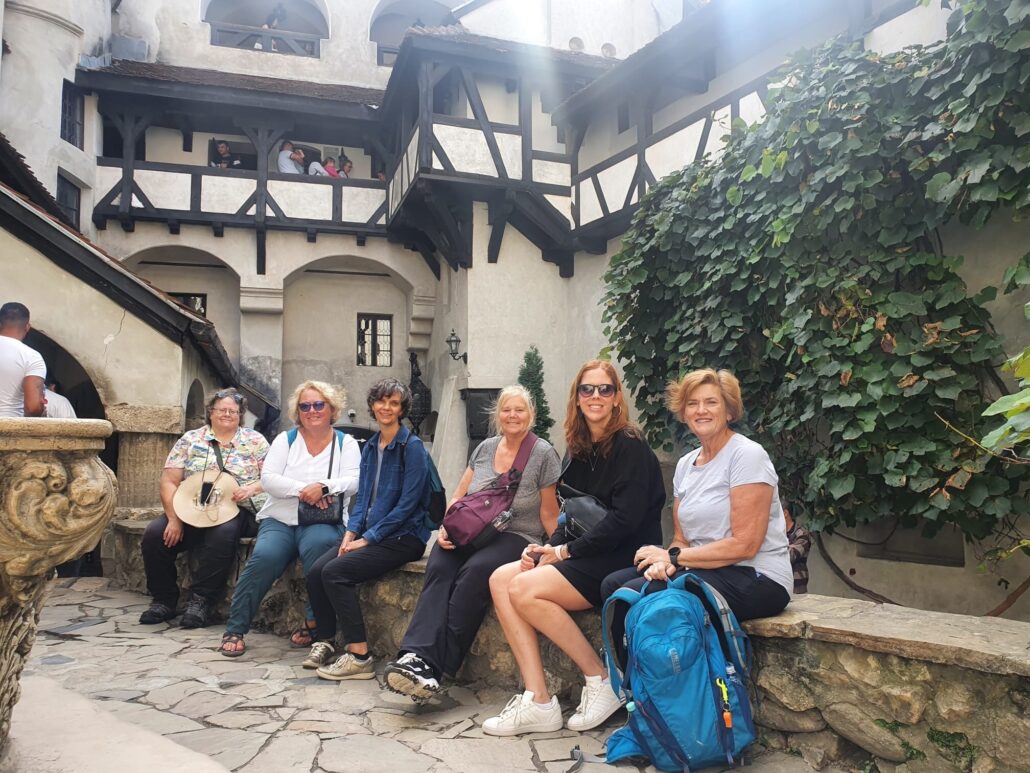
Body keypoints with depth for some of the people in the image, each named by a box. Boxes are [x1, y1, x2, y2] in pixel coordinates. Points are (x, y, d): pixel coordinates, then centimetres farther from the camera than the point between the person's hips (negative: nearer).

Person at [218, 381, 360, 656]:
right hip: (280, 519, 1)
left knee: (317, 544, -35)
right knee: (265, 557, -28)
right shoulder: (285, 439, 12)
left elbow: (352, 481, -6)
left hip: (323, 522, -1)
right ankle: (235, 630, -14)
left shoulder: (346, 443, 9)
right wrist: (303, 490, -16)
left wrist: (324, 487, -25)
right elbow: (268, 478, -2)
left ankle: (314, 623, -19)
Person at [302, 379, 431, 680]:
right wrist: (351, 533, -1)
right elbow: (362, 497, 16)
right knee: (316, 571, -12)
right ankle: (324, 643, 5)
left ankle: (359, 657, -16)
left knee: (335, 572, -23)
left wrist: (367, 539, -15)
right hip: (367, 533, 7)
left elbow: (408, 503, -15)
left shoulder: (412, 446, -10)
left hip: (402, 537, -7)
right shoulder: (371, 446, 13)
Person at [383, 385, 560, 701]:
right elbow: (458, 497, 14)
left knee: (475, 571, -34)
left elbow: (548, 514, 2)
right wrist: (446, 528, -4)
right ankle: (417, 655, -39)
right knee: (438, 567, -28)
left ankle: (437, 666, -32)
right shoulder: (485, 448, 12)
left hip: (517, 537, -4)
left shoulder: (543, 454, -1)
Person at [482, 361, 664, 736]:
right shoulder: (582, 451, 12)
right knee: (501, 580, -9)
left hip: (623, 562, -8)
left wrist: (566, 551, -14)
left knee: (525, 589, -23)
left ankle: (602, 680, -7)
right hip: (588, 557, 8)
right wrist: (547, 548, -4)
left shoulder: (631, 448, -11)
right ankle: (538, 701, -10)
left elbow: (624, 520, -19)